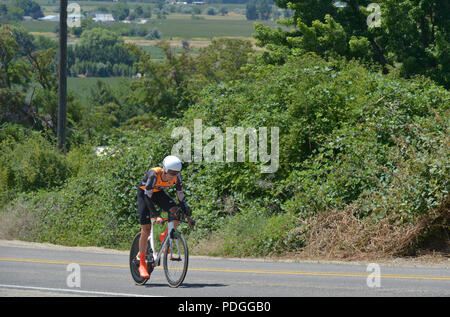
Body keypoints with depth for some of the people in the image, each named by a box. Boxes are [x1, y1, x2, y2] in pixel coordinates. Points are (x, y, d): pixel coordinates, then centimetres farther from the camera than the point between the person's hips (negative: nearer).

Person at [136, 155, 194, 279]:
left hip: (158, 192, 4)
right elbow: (147, 197, -35)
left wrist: (188, 216, -18)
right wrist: (157, 215, -42)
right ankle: (142, 264, -2)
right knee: (146, 229, -11)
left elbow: (181, 197, -14)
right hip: (144, 192, -4)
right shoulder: (153, 174, -37)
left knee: (175, 212, -24)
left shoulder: (176, 177, -23)